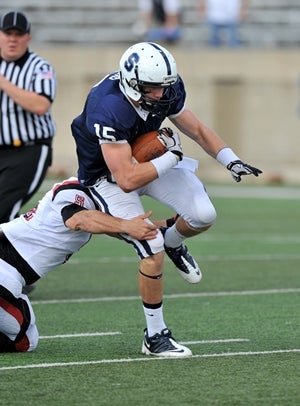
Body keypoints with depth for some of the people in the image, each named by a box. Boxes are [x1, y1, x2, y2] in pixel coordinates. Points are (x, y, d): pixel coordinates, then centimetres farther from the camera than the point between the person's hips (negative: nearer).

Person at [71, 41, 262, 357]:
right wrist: (172, 157, -28)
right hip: (108, 176, -6)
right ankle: (155, 337, -1)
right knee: (153, 252, -18)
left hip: (148, 159, 6)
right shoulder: (110, 111, -38)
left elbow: (197, 130, 2)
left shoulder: (166, 91, -16)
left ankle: (173, 242, 25)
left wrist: (231, 161, -12)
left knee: (203, 216, -11)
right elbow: (127, 181, -37)